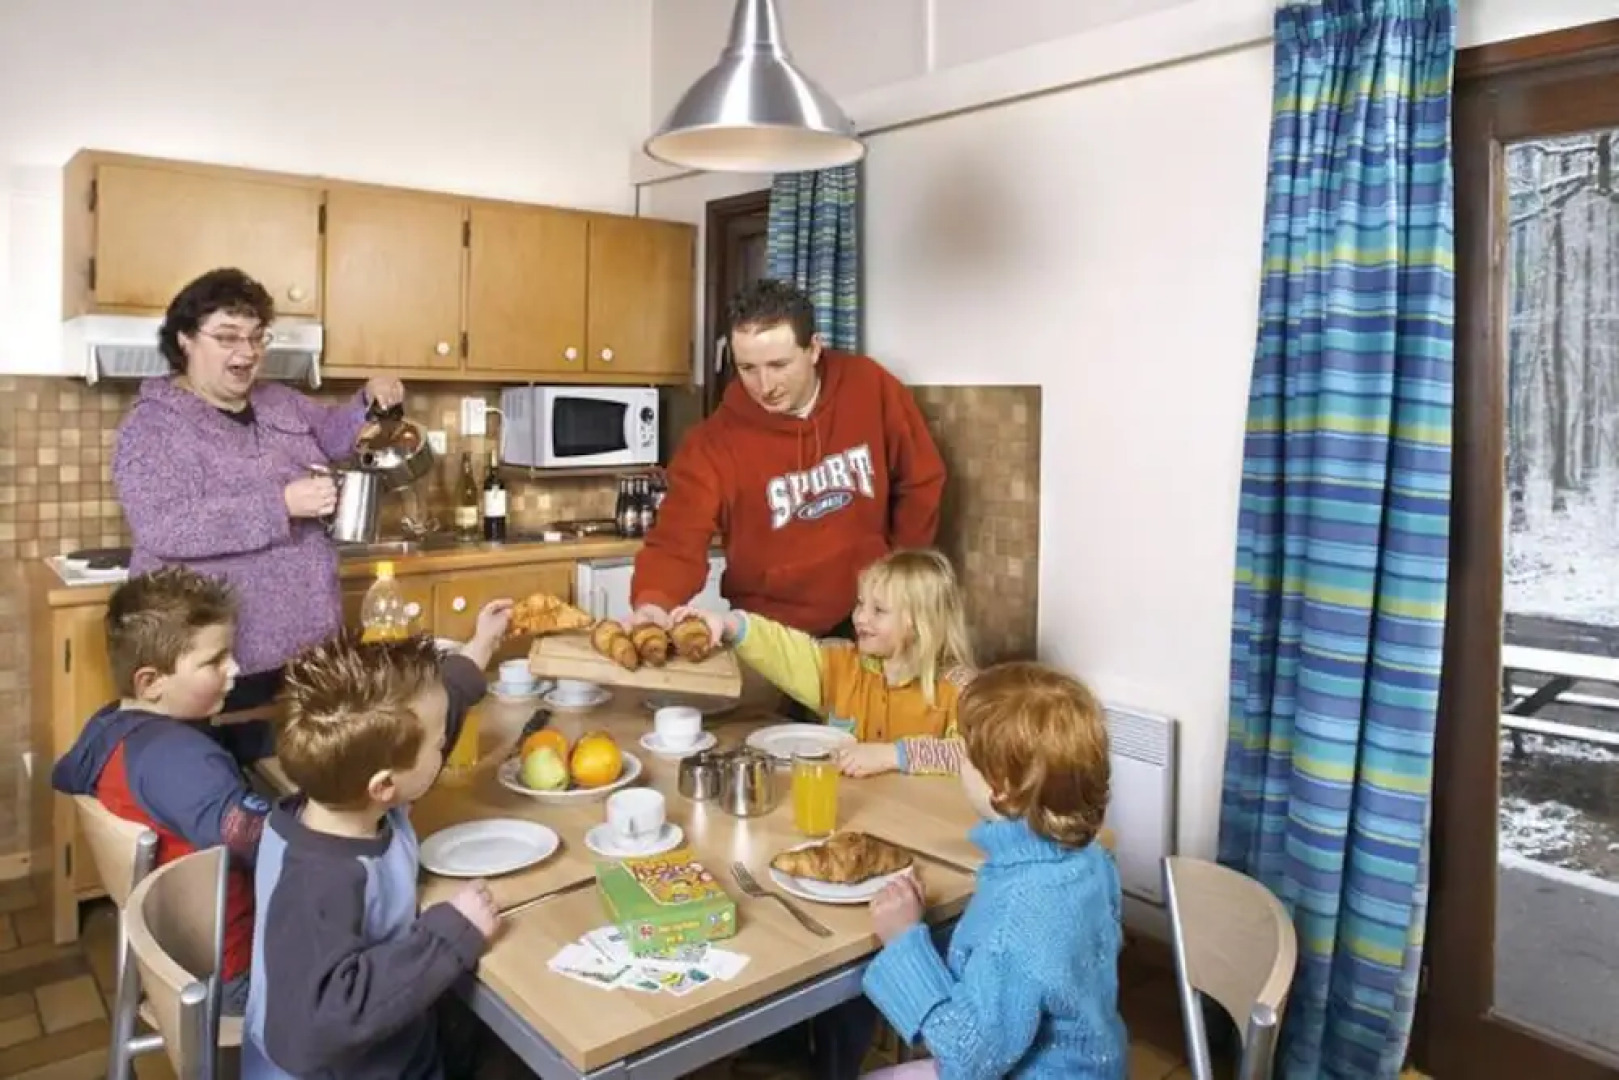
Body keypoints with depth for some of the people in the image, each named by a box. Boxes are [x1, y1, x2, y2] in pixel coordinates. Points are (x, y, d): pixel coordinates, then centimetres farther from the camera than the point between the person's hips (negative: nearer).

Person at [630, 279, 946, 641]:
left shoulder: (871, 388, -12)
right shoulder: (714, 443, -17)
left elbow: (921, 482, -1)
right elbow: (677, 542, -21)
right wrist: (653, 602, -41)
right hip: (772, 635, -1)